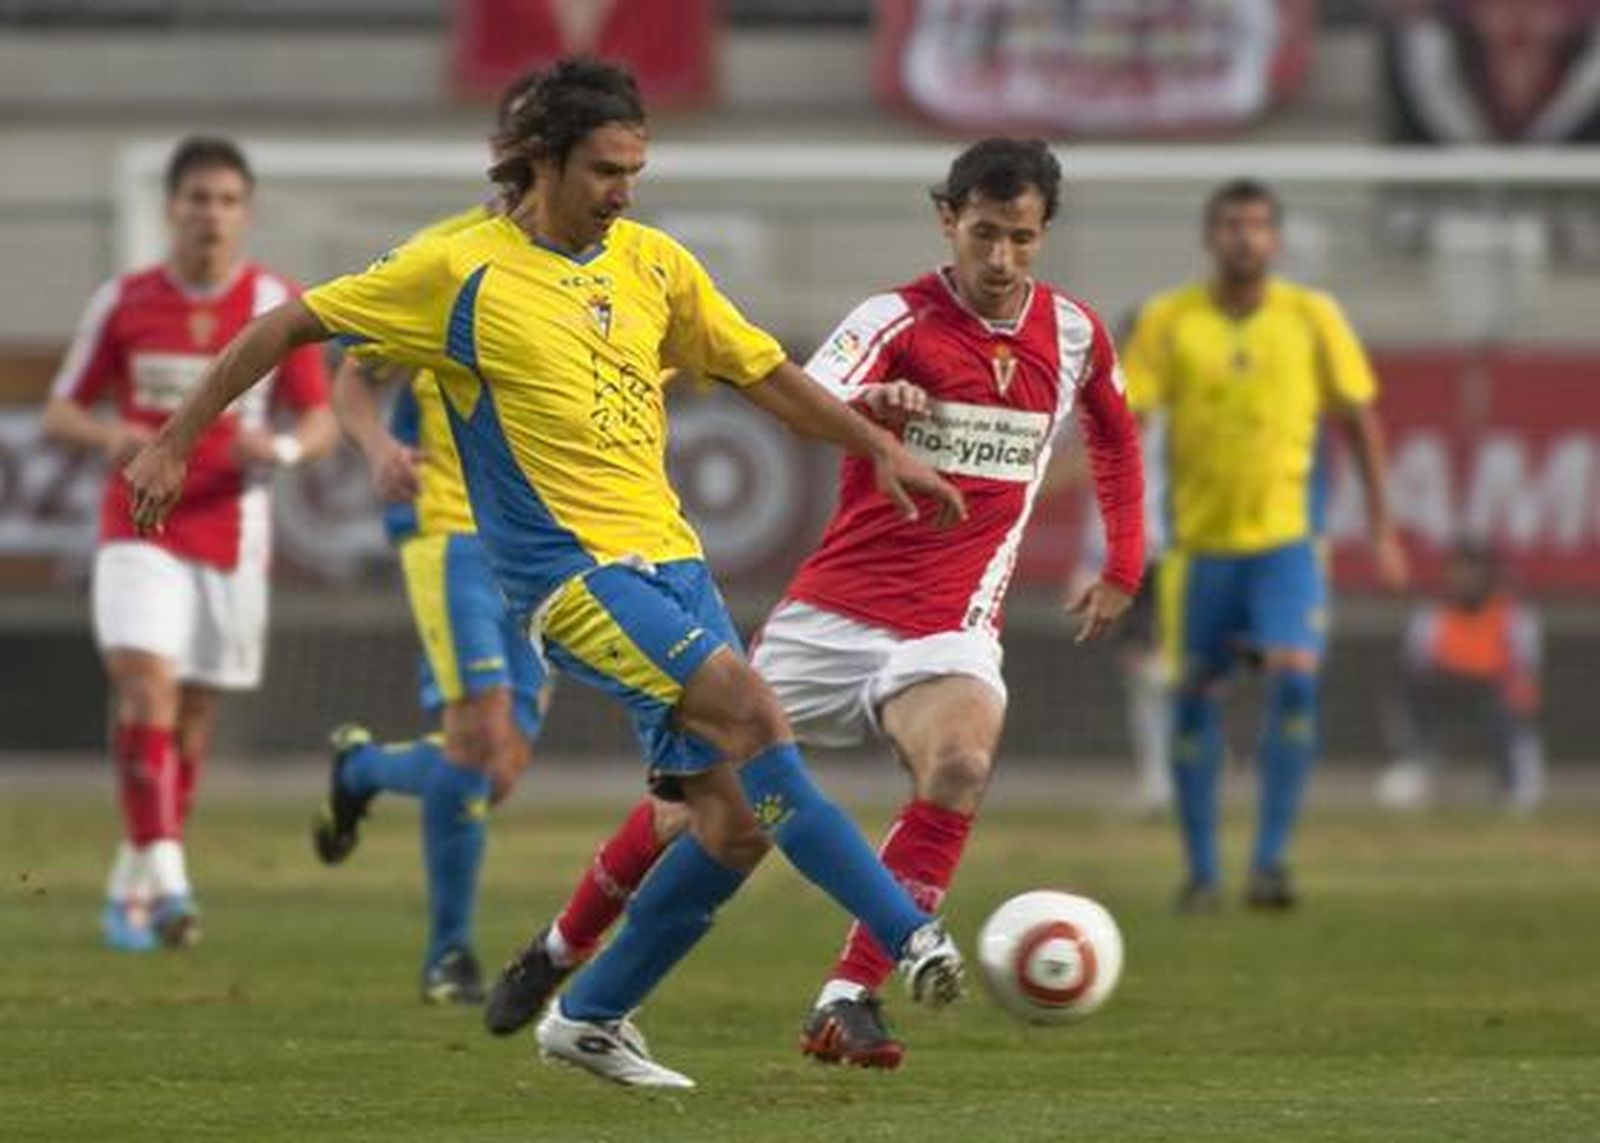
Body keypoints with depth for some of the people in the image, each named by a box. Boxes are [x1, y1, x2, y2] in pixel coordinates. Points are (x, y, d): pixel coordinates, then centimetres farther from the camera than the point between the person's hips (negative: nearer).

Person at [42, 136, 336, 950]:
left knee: (192, 718, 7)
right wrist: (109, 435, -18)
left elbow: (321, 421, 3)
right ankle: (165, 876, -27)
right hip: (139, 529, -1)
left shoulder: (278, 304, 1)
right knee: (146, 681, -22)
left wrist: (283, 448, -20)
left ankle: (131, 890, 22)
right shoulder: (123, 302, 1)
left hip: (230, 536, 1)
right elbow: (60, 414, 5)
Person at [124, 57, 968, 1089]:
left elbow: (764, 373, 22)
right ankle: (909, 935, -26)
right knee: (754, 713, -26)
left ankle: (592, 1018, 15)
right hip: (570, 567, -7)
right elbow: (288, 329, 3)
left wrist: (881, 449, 17)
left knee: (737, 819, -1)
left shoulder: (654, 263, 10)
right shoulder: (459, 272, -5)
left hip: (671, 559, 7)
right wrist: (175, 444, 4)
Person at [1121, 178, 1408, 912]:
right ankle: (1200, 872, 17)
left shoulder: (1313, 317, 1)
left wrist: (1382, 528, 8)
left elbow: (1358, 418, 9)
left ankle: (1271, 860, -12)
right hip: (1199, 541, 1)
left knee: (1294, 679, -18)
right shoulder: (1168, 322, -1)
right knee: (1194, 698, 4)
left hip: (1287, 537, -1)